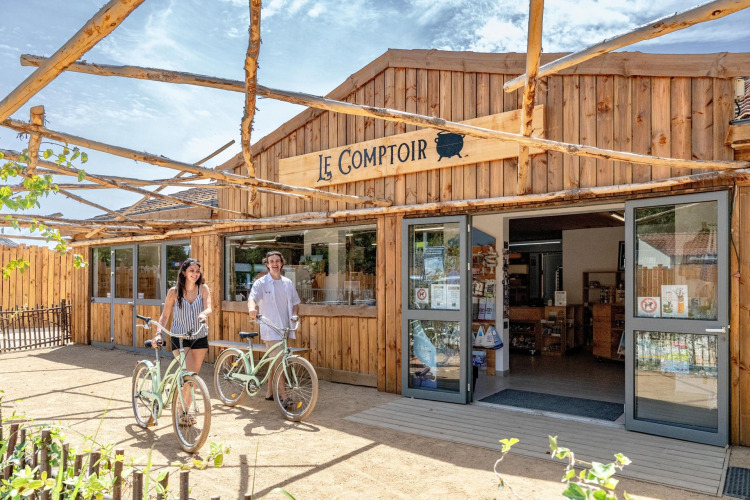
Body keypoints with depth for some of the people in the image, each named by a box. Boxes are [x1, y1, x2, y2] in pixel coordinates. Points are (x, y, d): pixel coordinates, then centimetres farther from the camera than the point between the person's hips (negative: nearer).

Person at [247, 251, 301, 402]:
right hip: (270, 330, -5)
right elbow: (252, 298, -19)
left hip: (284, 328, 5)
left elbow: (295, 302, 18)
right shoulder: (261, 283, -2)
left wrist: (295, 314, -2)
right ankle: (283, 395, -4)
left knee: (276, 361, 13)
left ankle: (269, 392, 26)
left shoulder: (288, 283, 12)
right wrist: (252, 309, -41)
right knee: (278, 361, -9)